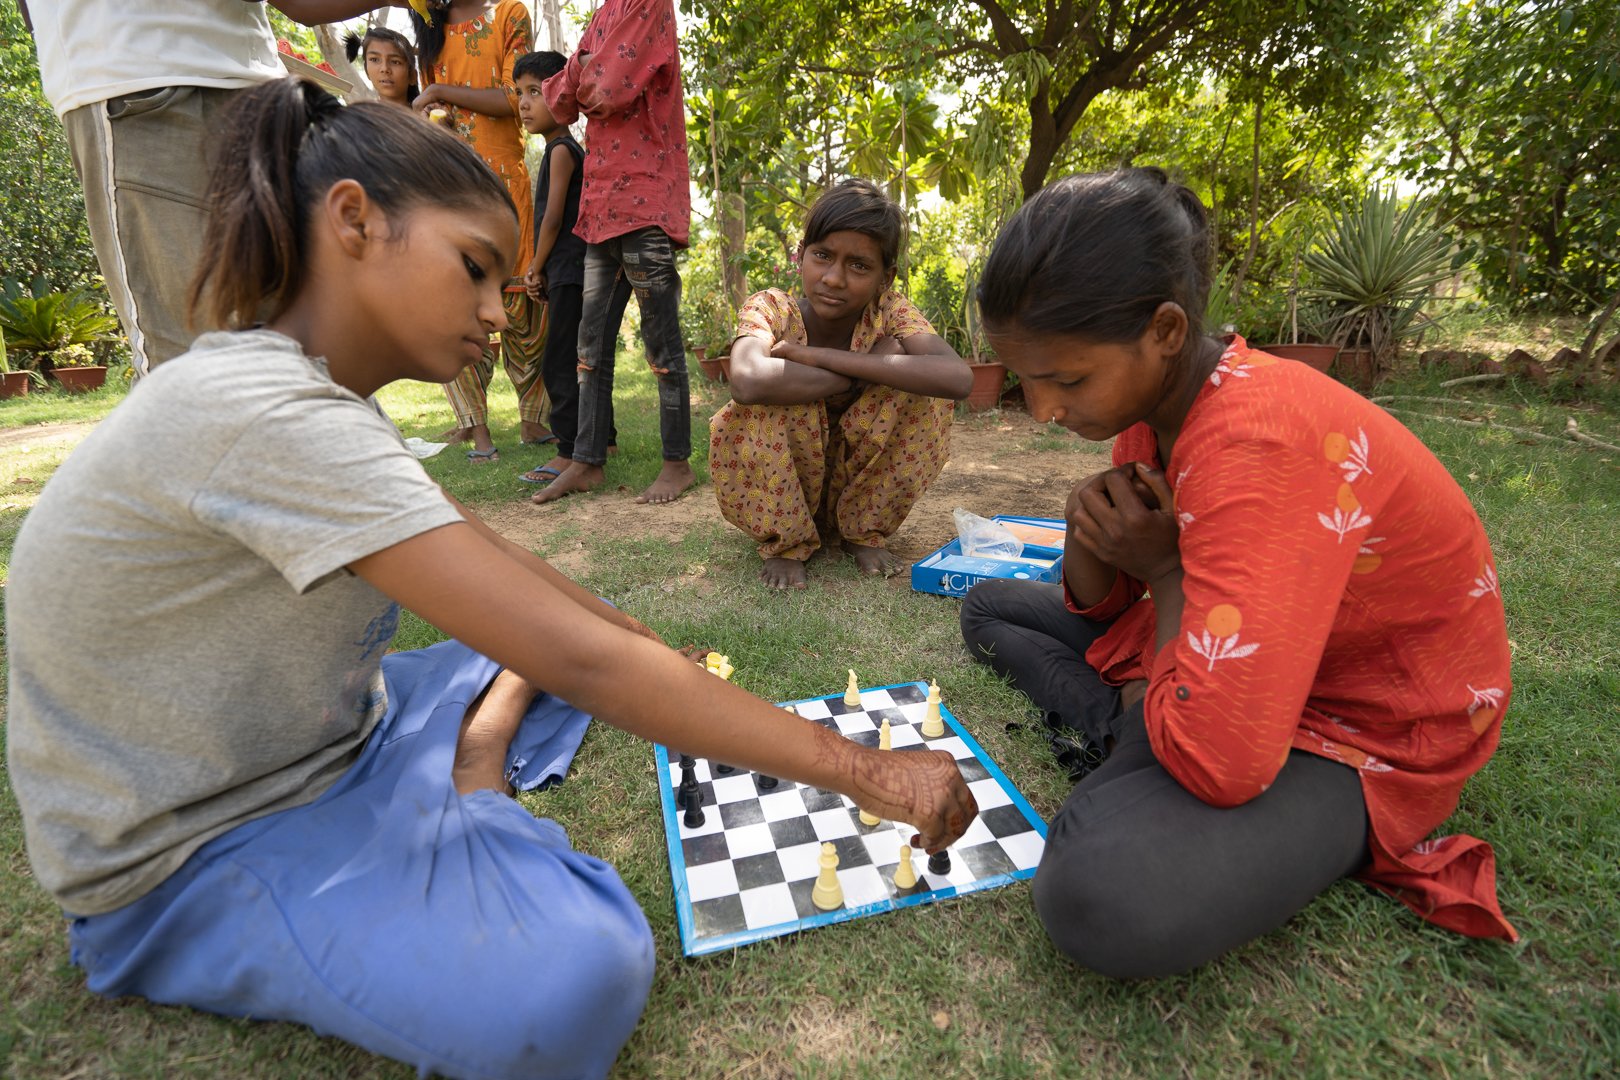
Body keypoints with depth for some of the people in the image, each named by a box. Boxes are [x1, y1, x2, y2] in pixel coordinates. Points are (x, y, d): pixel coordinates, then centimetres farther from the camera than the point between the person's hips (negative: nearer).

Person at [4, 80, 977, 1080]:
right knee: (574, 981, -31)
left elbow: (494, 565, 6)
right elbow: (581, 661, -34)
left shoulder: (318, 397, 1)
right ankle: (470, 802, -5)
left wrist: (668, 660, 1)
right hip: (197, 860, -8)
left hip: (331, 746, 9)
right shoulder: (256, 407, -30)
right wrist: (861, 772, -27)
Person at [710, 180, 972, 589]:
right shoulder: (771, 308, -19)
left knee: (923, 388, -21)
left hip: (860, 485, 2)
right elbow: (748, 382, -44)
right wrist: (856, 376, -31)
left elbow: (958, 378, -35)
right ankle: (785, 542, -9)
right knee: (762, 403, -32)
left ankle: (866, 529, -3)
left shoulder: (889, 309, -14)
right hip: (777, 491, -2)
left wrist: (819, 356, -34)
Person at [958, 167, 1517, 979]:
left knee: (1101, 896, -36)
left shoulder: (1258, 445, -34)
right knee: (990, 608, 12)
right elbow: (1097, 604, 6)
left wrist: (1164, 568, -24)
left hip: (1359, 734, -8)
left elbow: (1218, 759, -38)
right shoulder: (1149, 395, -5)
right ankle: (1137, 734, -6)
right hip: (1208, 660, 9)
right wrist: (1091, 533, -18)